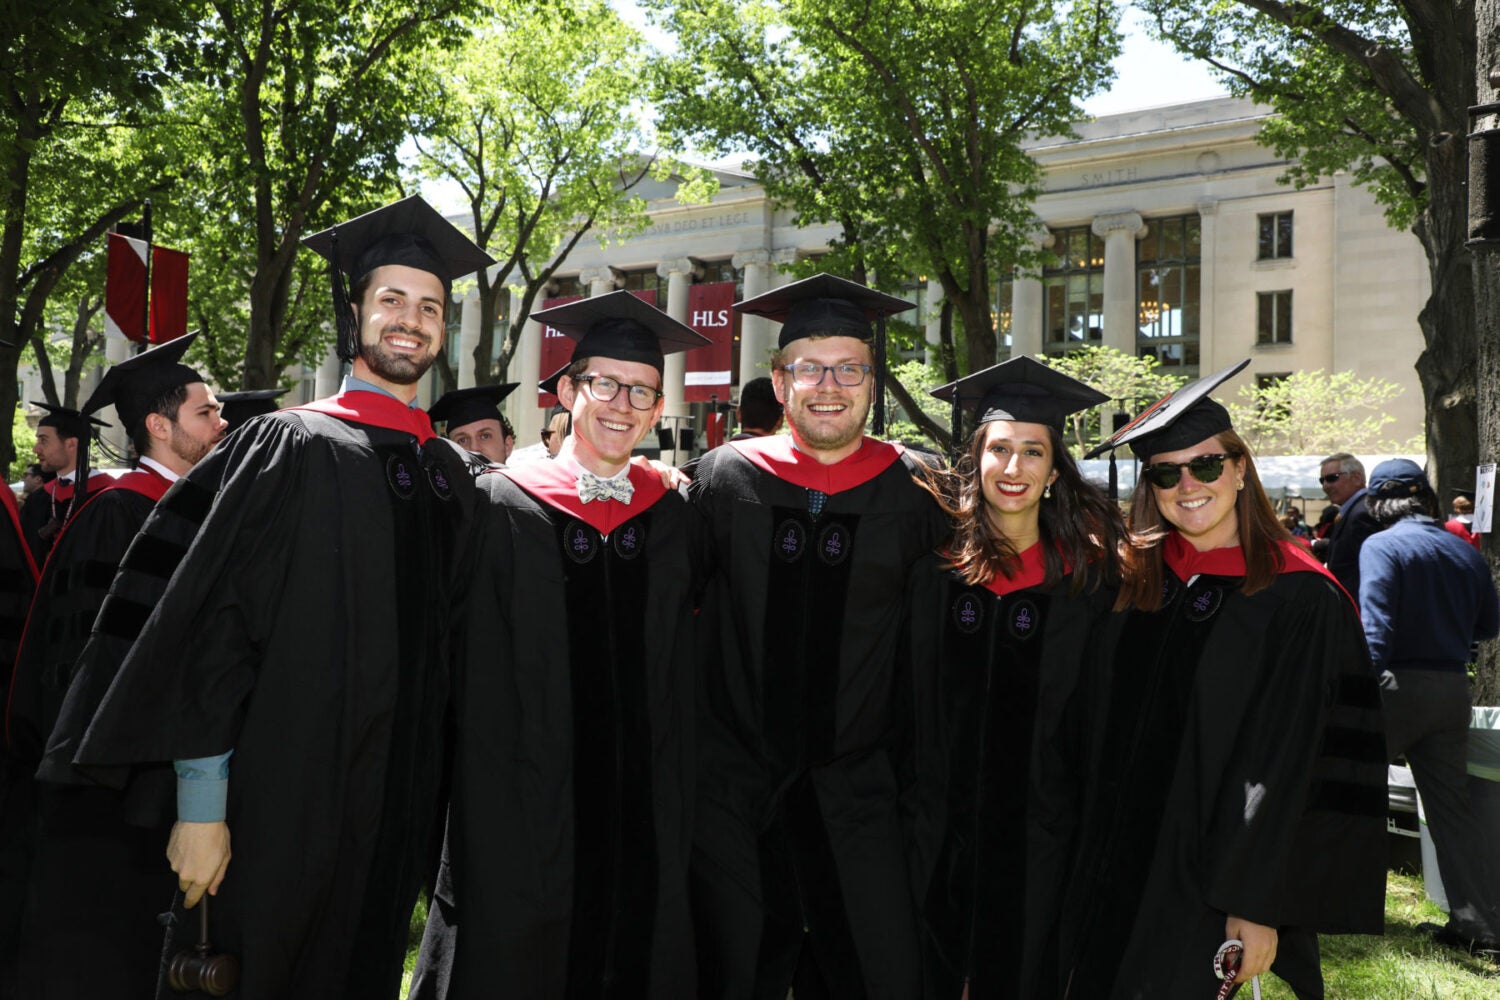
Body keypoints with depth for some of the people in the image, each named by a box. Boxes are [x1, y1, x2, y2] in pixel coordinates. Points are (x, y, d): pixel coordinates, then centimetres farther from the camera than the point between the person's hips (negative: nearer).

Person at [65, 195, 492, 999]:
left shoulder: (450, 473, 10)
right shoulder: (291, 448, -5)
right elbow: (213, 623, -10)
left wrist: (435, 797, 10)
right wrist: (200, 806, -15)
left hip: (398, 810, 5)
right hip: (283, 804, -5)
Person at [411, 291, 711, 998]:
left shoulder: (673, 521, 7)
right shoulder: (505, 509, -3)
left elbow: (681, 689, 12)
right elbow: (478, 682, -5)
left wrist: (678, 822, 7)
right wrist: (489, 822, -9)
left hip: (644, 825, 3)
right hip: (523, 819, -3)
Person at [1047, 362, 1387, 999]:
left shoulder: (1299, 600, -8)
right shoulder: (1135, 584, 6)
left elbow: (1286, 765, -11)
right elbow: (1089, 727, 10)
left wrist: (1256, 908, -13)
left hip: (1210, 882, -4)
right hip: (1114, 873, 4)